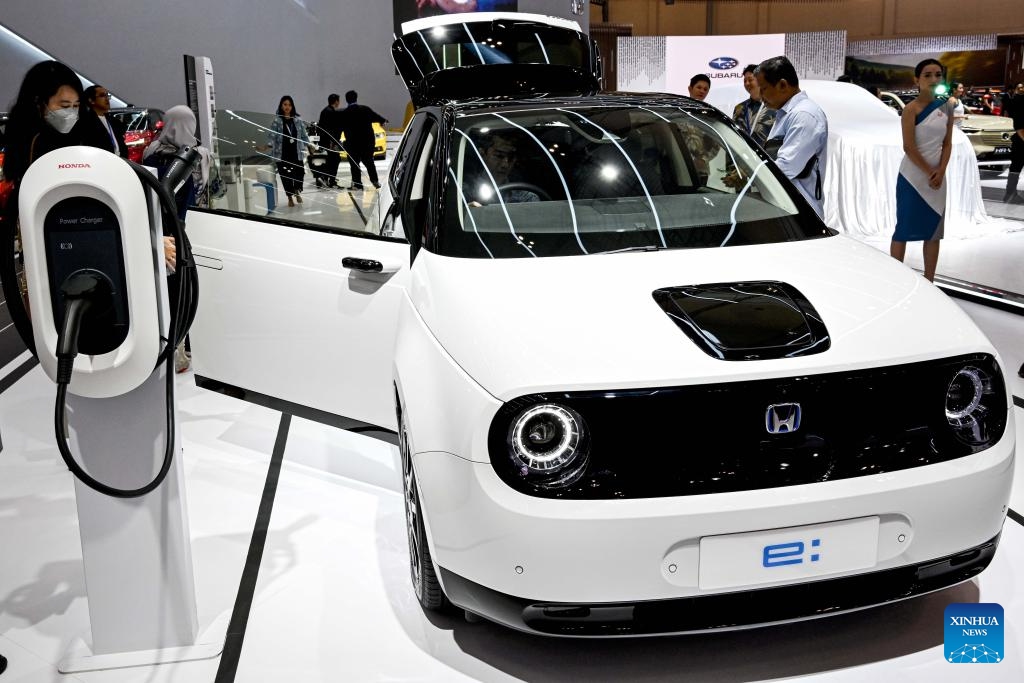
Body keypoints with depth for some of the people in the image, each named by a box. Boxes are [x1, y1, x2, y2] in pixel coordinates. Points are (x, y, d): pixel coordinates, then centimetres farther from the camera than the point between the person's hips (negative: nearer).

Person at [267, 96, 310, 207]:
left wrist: (309, 145, 9)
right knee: (285, 175, 3)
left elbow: (303, 135, 12)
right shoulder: (277, 120, -3)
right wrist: (270, 145, -21)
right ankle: (290, 197, 21)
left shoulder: (298, 119, 6)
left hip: (296, 152, 2)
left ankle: (297, 191, 26)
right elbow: (273, 136, -6)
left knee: (299, 173, -5)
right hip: (282, 153, -2)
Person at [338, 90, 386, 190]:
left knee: (354, 163, 3)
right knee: (369, 162, 15)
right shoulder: (365, 109, -1)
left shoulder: (344, 113, -7)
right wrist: (383, 121, 34)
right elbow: (376, 117, 12)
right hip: (368, 141, 3)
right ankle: (375, 181, 13)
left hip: (352, 143, -3)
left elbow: (339, 128, -3)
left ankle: (357, 183, 1)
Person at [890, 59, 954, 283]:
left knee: (934, 230, 7)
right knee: (905, 229, -3)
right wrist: (929, 172, -14)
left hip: (937, 177, 6)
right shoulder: (912, 108, -9)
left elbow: (947, 143, 8)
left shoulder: (947, 107, 8)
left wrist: (940, 171, -6)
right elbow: (909, 147, -14)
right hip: (913, 176, -6)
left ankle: (929, 283, 14)